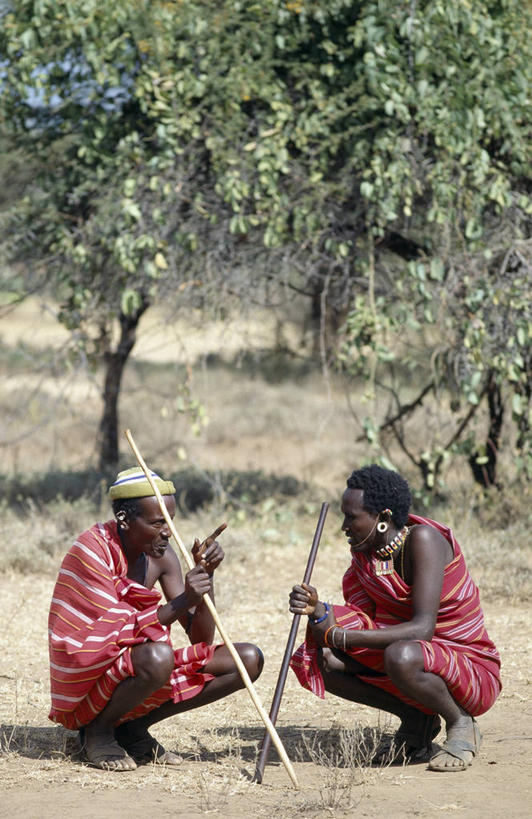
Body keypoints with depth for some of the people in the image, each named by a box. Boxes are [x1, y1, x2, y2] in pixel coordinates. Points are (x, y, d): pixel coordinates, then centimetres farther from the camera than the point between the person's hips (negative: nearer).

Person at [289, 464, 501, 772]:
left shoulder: (423, 539, -22)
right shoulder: (366, 551, 1)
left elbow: (423, 628, -31)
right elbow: (361, 624, -6)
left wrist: (340, 636, -33)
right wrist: (318, 611, -26)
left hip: (472, 672, -7)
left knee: (401, 657, -38)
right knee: (323, 660, -7)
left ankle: (461, 724, -9)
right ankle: (415, 720, 4)